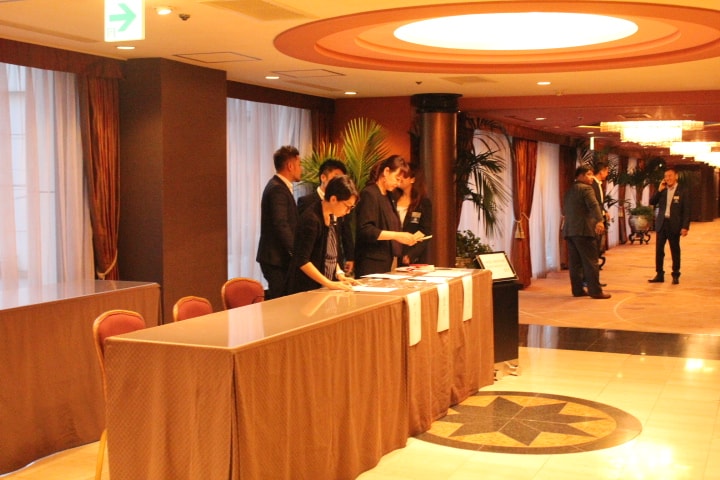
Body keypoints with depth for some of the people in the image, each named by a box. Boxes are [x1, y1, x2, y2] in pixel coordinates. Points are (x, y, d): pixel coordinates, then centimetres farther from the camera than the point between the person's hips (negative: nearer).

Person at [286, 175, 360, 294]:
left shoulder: (333, 218, 7)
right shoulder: (311, 219, -18)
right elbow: (302, 261, -21)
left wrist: (339, 274, -1)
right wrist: (329, 283, -21)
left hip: (326, 288, 7)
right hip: (307, 289, -7)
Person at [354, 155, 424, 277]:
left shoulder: (387, 197, 18)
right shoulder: (369, 194, -11)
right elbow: (365, 230, -20)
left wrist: (409, 238, 8)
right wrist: (396, 236, -22)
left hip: (385, 263, 9)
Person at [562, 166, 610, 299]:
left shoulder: (569, 191, 20)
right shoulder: (586, 188, -6)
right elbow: (593, 205, -23)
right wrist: (599, 220, -36)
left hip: (569, 230, 9)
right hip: (583, 230, -9)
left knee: (575, 262, 8)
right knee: (590, 261, -7)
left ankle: (577, 289, 9)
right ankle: (595, 291, -7)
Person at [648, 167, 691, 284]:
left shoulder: (683, 191, -4)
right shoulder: (662, 190, 9)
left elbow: (686, 211, -6)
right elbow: (652, 202, 3)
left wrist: (685, 227, -12)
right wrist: (659, 190, -8)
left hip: (674, 225, -4)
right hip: (661, 223, 4)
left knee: (675, 251, 4)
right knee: (659, 250, 4)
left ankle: (676, 275, 13)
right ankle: (659, 275, 12)